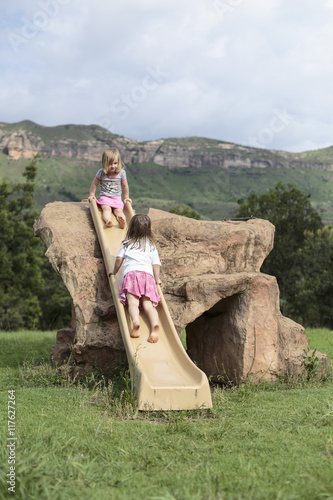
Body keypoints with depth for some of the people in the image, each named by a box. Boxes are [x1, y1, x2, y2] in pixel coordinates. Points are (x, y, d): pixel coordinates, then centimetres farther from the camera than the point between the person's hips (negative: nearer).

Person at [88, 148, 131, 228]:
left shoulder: (121, 173, -2)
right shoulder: (101, 172, -5)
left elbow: (125, 186, 10)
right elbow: (94, 184, 8)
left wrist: (126, 197, 12)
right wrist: (91, 195, 9)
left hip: (117, 198, 1)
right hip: (105, 197, -1)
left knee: (118, 210, -25)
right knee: (106, 209, -31)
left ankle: (122, 222, -53)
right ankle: (108, 221, -59)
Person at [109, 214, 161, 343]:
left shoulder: (127, 243, 20)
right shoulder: (151, 246, 24)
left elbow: (119, 258, 16)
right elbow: (156, 264, 16)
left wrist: (114, 271, 32)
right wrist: (157, 279, 24)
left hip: (131, 273, -2)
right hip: (148, 275, 2)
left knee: (132, 303, -18)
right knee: (148, 305, -11)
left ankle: (136, 322, -48)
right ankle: (155, 325, -39)